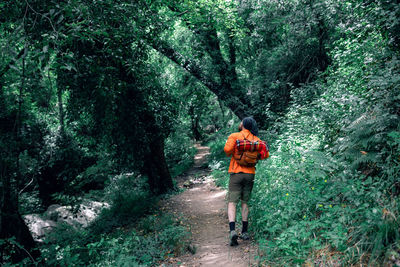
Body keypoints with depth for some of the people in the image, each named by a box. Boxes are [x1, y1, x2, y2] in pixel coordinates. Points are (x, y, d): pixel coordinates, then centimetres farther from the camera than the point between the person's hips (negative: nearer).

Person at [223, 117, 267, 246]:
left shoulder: (234, 136, -4)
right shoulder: (256, 139, 7)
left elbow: (227, 149, -20)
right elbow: (265, 154, 1)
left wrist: (229, 154, 3)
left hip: (236, 172, -4)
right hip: (250, 173, 4)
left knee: (232, 203, -3)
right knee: (245, 202, 14)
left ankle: (232, 230, -20)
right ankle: (245, 232, 18)